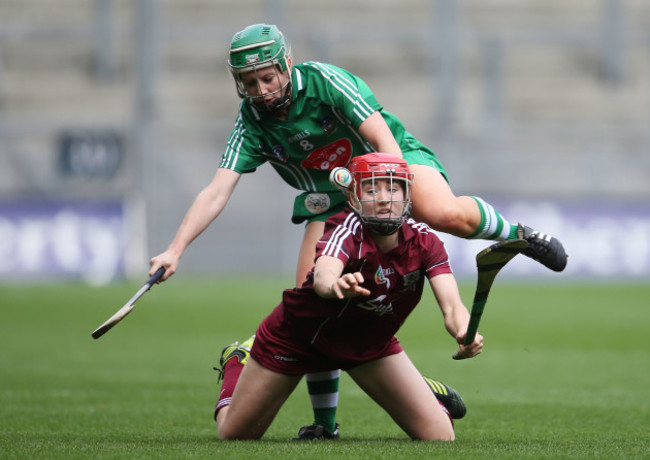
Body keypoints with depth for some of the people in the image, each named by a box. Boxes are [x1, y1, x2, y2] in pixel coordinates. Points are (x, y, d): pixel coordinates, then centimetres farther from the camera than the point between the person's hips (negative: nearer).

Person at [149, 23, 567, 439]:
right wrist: (175, 251, -28)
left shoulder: (326, 82, -22)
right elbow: (216, 193, -16)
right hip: (332, 197, 4)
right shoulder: (251, 124, -12)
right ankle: (325, 421, 0)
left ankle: (517, 234, -5)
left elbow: (386, 143, -24)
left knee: (443, 213, -37)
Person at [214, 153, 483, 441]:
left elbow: (450, 304, -33)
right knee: (234, 435, 8)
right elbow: (322, 275, -55)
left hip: (369, 343, 3)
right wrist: (335, 285, -80)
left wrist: (465, 334, -57)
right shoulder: (348, 229, -33)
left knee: (439, 438, -8)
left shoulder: (423, 241, -22)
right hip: (298, 338, -3)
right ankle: (239, 363, 40)